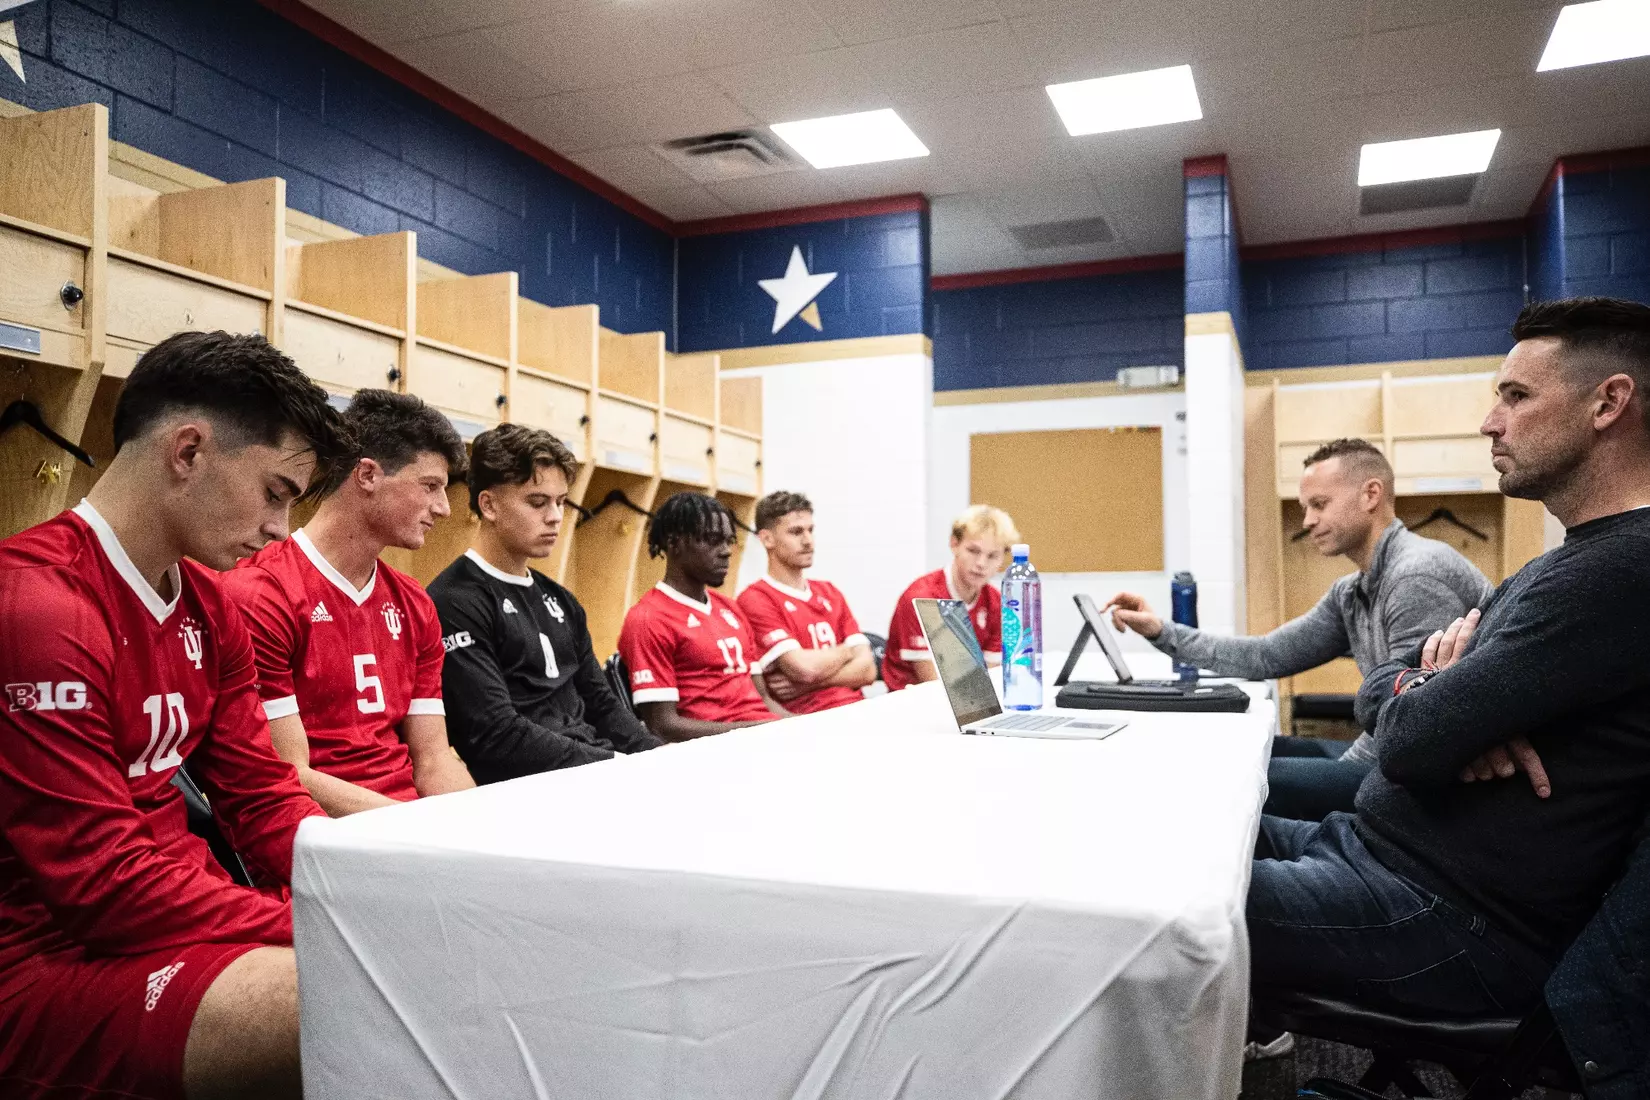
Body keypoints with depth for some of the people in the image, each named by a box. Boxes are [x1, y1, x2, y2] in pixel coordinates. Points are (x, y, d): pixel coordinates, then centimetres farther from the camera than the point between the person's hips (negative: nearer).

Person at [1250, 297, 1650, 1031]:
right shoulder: (1575, 564, 16)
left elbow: (1409, 742, -23)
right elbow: (1381, 685, 14)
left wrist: (1423, 697, 0)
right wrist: (1452, 701, -9)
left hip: (1455, 924, -10)